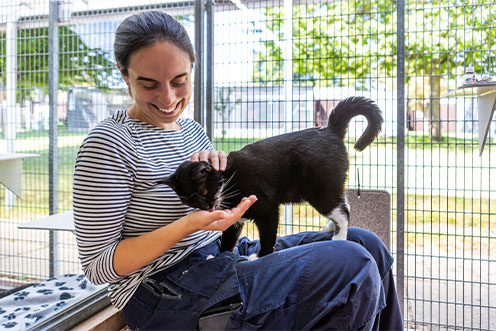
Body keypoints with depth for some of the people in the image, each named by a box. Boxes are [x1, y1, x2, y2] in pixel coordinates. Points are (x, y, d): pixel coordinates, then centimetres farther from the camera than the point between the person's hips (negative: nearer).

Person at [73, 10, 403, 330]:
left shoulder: (192, 129, 8)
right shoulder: (109, 144, -16)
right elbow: (97, 265, -15)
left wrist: (219, 169, -10)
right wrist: (188, 225, -27)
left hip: (222, 255, 8)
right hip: (166, 291, -8)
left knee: (365, 243, 4)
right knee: (352, 265, -19)